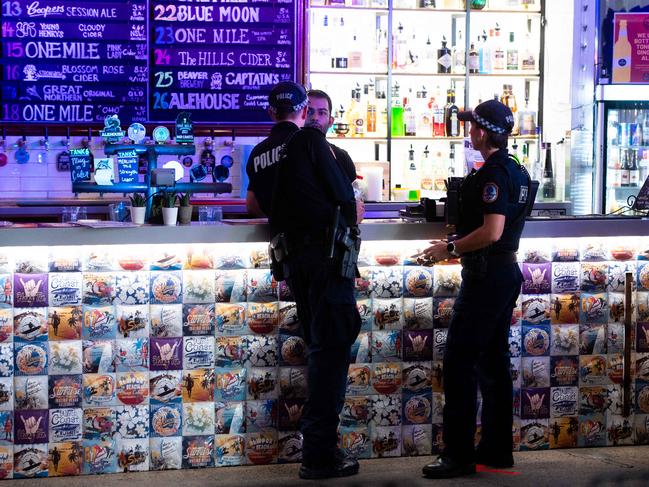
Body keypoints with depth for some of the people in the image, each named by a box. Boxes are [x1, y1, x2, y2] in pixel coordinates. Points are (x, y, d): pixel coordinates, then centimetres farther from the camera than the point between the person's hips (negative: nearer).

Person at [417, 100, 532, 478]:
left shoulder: (494, 174, -17)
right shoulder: (518, 172, 14)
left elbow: (491, 231, -25)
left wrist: (450, 249, -15)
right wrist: (458, 246, 20)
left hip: (486, 275, -10)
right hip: (507, 273, 10)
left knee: (459, 361, -7)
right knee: (493, 361, 13)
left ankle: (459, 454, -6)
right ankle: (497, 450, 18)